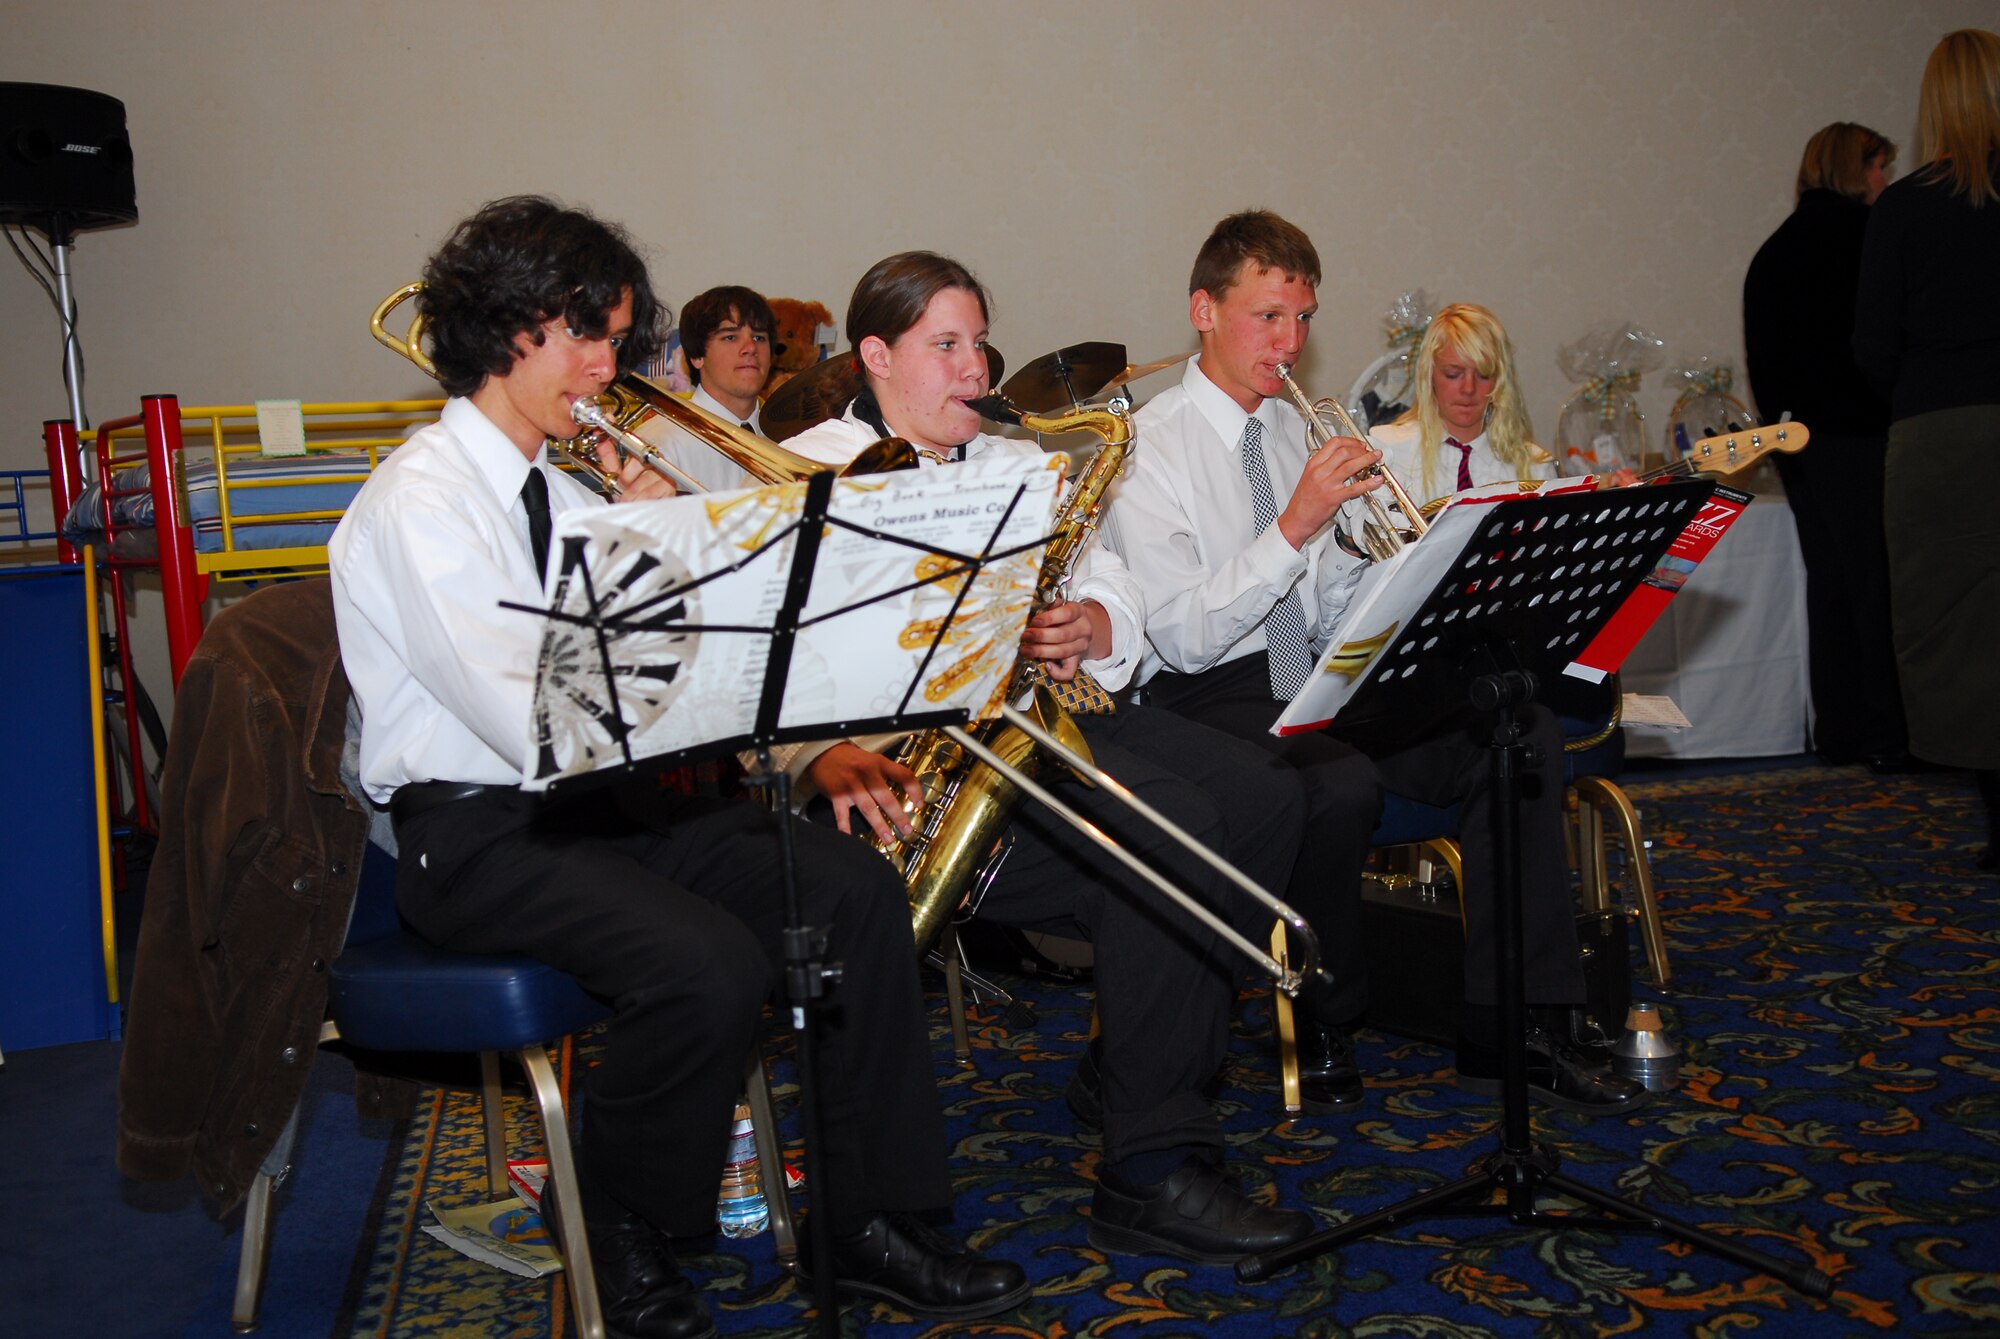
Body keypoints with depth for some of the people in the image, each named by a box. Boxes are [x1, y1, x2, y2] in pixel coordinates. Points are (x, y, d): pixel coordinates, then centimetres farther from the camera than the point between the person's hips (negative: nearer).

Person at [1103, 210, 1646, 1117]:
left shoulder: (1294, 431, 15)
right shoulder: (1148, 450, -8)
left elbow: (1328, 615, 15)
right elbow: (1183, 637, -19)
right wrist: (1295, 525, -25)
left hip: (1313, 682, 7)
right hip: (1208, 701, -7)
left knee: (1522, 736, -13)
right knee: (1342, 782, -36)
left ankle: (1515, 1027, -9)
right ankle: (1320, 1024, -10)